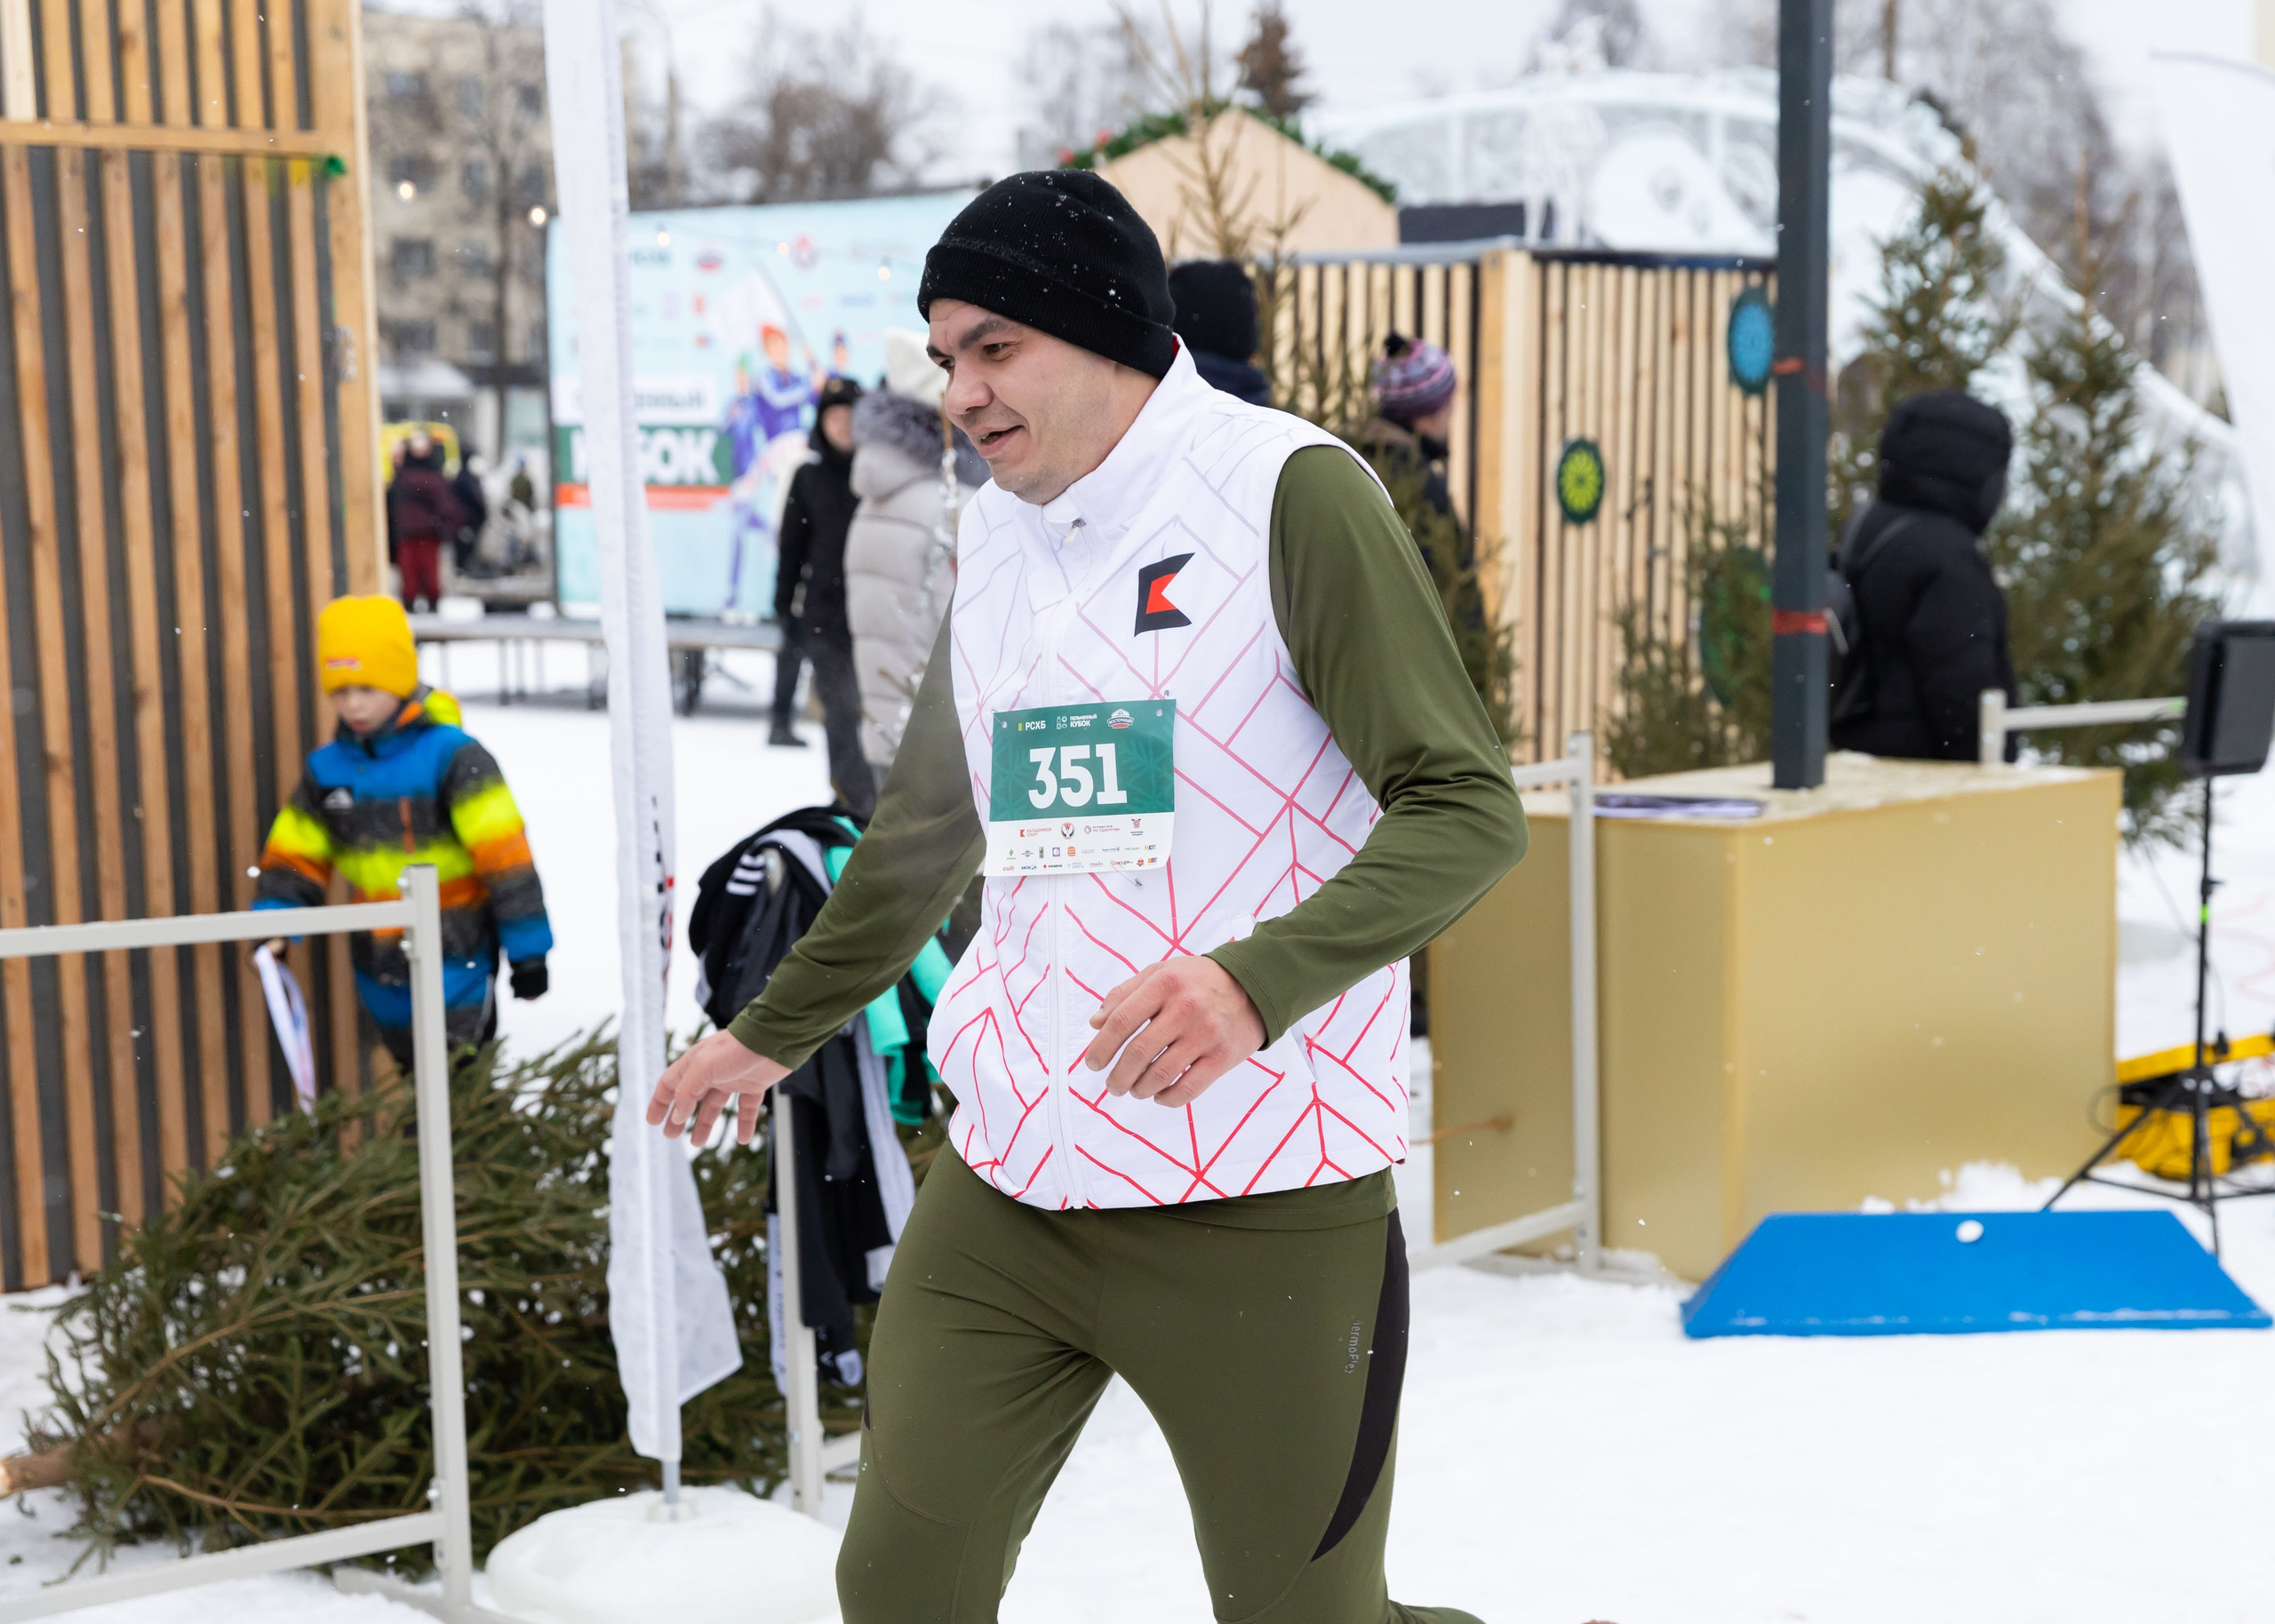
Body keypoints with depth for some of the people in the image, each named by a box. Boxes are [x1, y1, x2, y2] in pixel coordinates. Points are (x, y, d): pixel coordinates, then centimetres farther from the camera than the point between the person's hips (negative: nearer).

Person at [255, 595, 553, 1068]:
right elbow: (293, 857, 11)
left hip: (456, 958, -6)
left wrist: (527, 948, -12)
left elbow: (505, 854, -12)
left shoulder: (451, 756, -12)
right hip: (381, 971, 6)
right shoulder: (327, 770, 5)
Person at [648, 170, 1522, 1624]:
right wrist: (775, 1031, 33)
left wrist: (1256, 982, -28)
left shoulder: (1286, 490, -9)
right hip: (1007, 1187, 6)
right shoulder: (994, 534, 13)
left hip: (1255, 1208, -6)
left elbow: (1468, 809, -13)